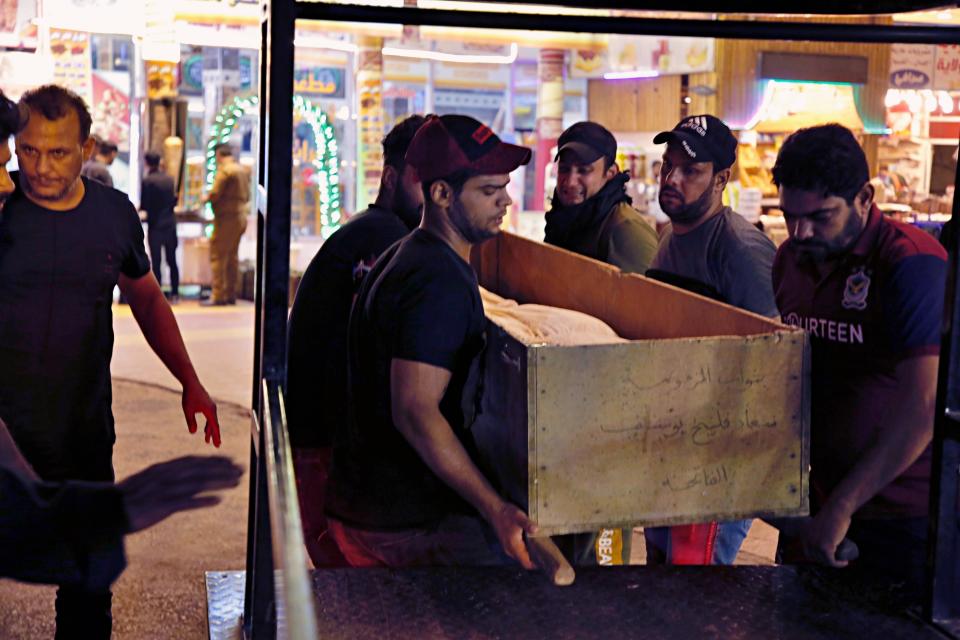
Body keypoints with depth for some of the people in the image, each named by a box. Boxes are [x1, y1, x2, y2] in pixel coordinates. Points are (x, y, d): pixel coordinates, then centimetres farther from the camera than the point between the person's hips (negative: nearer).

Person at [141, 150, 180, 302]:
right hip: (170, 224, 5)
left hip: (155, 225, -4)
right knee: (172, 260, 11)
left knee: (155, 261, 0)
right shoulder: (169, 179, 4)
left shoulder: (147, 181, -10)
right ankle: (174, 293, 13)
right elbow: (174, 200, 8)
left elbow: (144, 205, -11)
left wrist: (140, 207, 10)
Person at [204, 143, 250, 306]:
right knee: (232, 257, 13)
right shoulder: (242, 170, 13)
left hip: (226, 219, -9)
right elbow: (246, 196, 18)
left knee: (217, 256, -5)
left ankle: (218, 296, -8)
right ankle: (230, 295, 16)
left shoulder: (224, 170, -13)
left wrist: (206, 198, 3)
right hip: (241, 217, 9)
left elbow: (214, 194, -16)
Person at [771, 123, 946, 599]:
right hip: (820, 497, 7)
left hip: (904, 518, -7)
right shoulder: (790, 259, 3)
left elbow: (924, 405, -28)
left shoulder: (913, 263, -21)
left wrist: (841, 508, -28)